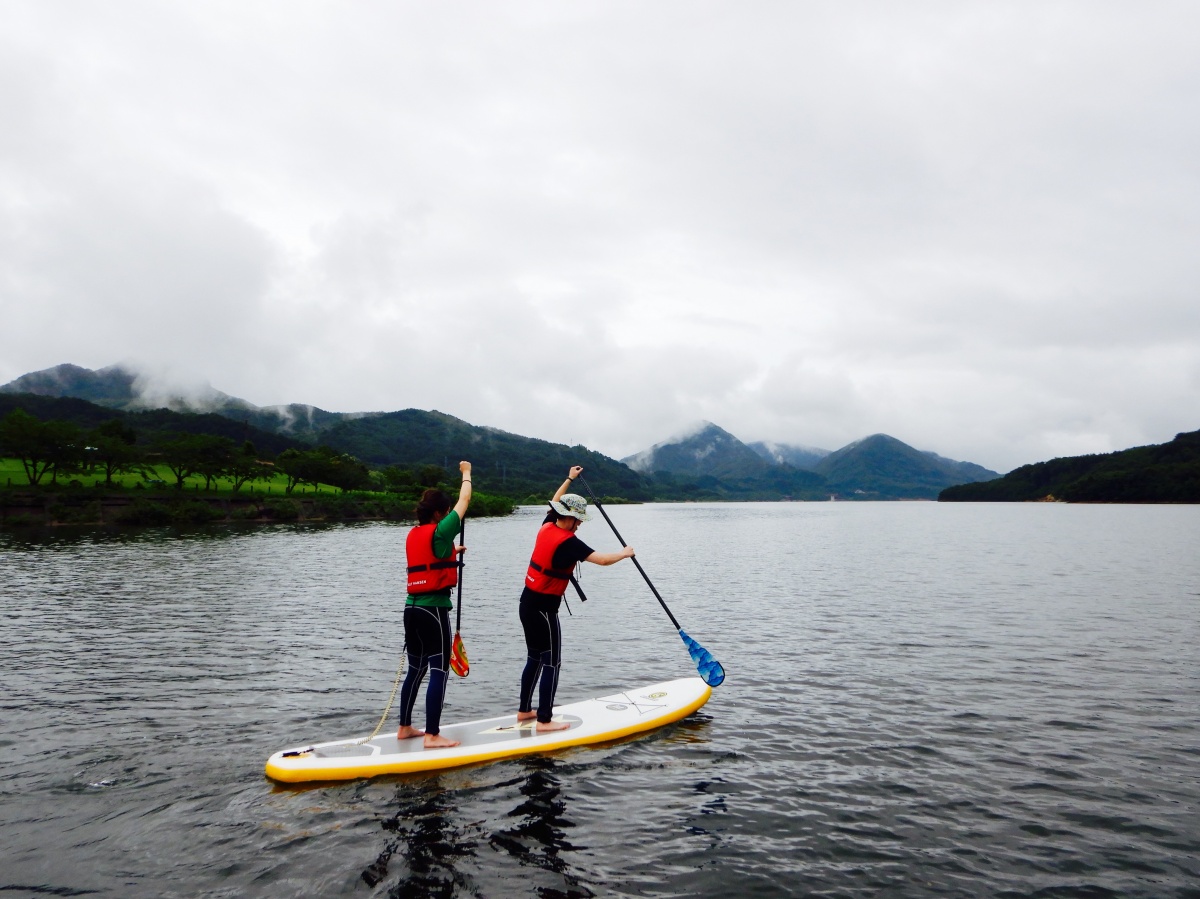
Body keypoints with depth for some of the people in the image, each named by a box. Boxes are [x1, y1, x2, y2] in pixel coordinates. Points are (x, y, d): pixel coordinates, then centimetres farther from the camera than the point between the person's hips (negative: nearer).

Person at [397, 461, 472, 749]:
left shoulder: (413, 535, 10)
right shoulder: (439, 532, -12)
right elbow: (464, 501, -2)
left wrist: (452, 553, 35)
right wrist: (466, 473, 13)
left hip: (411, 608, 9)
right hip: (434, 609, -9)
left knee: (416, 669, 18)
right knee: (439, 671, -4)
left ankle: (405, 727, 26)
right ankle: (432, 735, -3)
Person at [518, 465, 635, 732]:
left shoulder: (547, 527, 4)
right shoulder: (567, 542, -20)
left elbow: (554, 503, 25)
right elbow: (602, 559, -22)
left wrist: (569, 479, 34)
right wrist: (624, 553, -4)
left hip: (528, 602, 9)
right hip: (544, 608, -9)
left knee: (535, 659, 19)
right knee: (551, 663, -1)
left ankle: (524, 711, 29)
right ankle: (544, 721, 3)